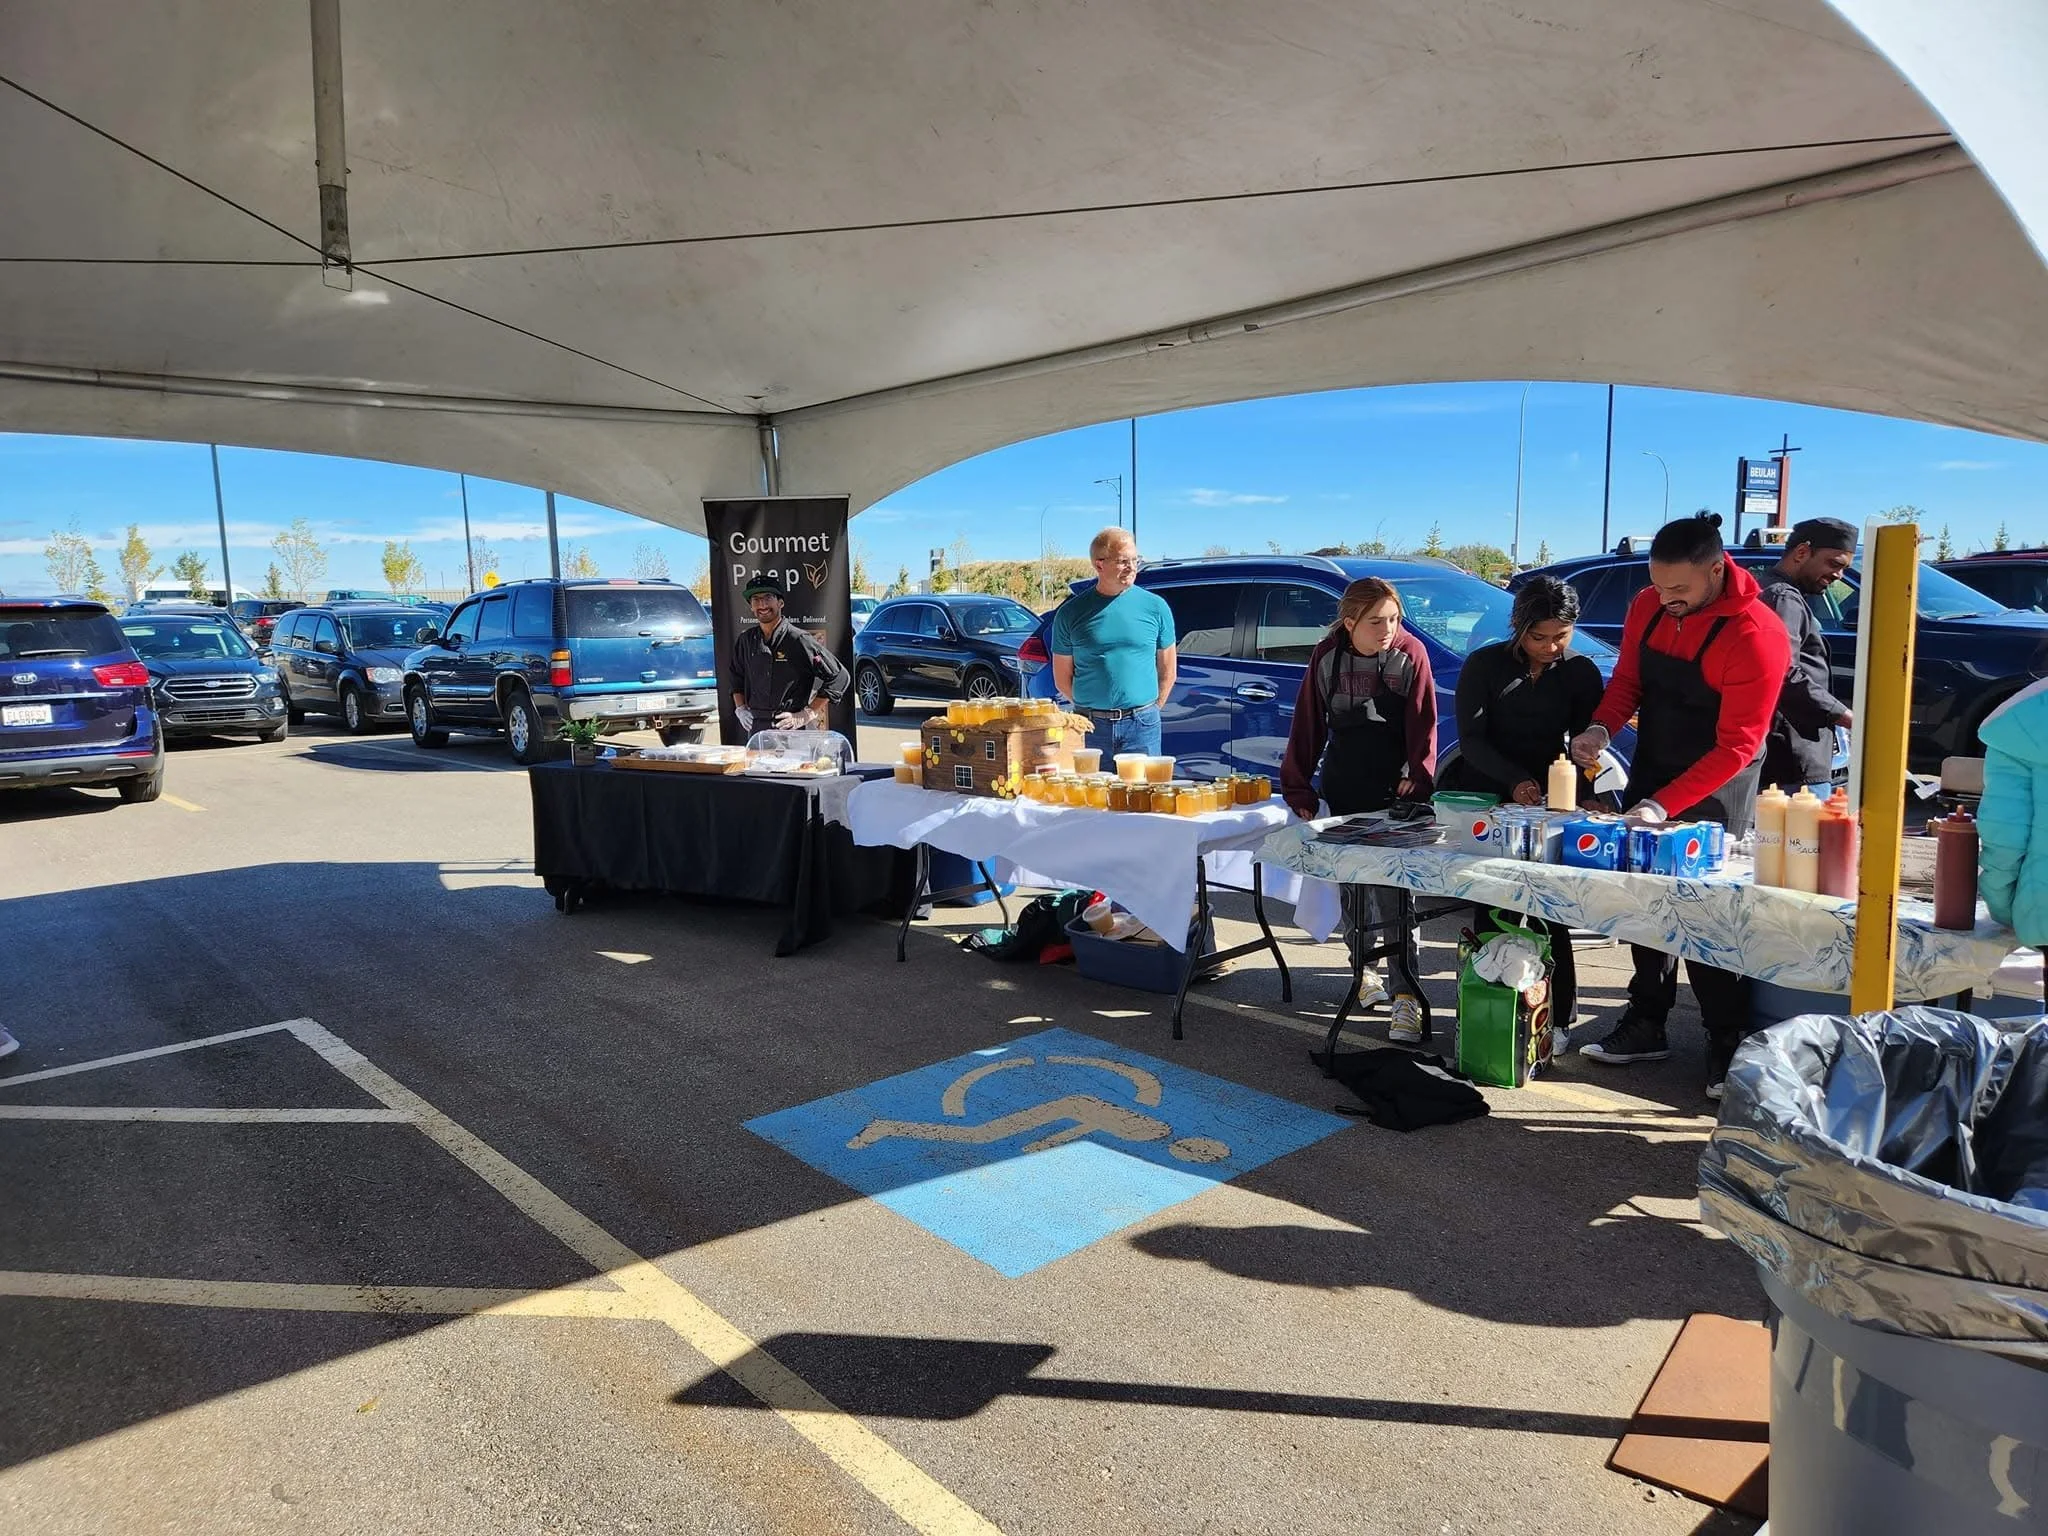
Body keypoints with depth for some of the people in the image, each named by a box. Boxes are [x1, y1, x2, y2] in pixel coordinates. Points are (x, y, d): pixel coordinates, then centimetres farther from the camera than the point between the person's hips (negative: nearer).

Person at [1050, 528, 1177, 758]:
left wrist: (1151, 711, 7)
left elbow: (1168, 671, 10)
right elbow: (1062, 680, 7)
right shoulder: (1071, 612, 1)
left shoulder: (1155, 606, 4)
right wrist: (1090, 709, 4)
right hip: (1090, 726, 0)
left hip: (1142, 727, 0)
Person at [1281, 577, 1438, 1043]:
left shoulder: (1411, 654, -10)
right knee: (1351, 881, 13)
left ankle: (1407, 996, -7)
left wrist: (1418, 780, -19)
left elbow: (1424, 726, -8)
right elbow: (1308, 725, 2)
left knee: (1397, 890, -9)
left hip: (1395, 790, -3)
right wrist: (1298, 787, 1)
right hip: (1343, 789, 3)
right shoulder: (1327, 656, -3)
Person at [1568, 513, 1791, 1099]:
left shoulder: (1757, 636, -24)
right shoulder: (1648, 606, -5)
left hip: (1714, 788, -6)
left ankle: (1727, 1040, 7)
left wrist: (1663, 805, -30)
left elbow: (1736, 746, -24)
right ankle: (1647, 1023, 21)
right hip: (1650, 770, 6)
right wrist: (1601, 728, -16)